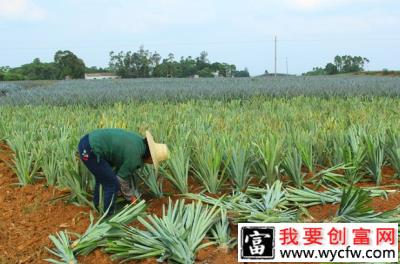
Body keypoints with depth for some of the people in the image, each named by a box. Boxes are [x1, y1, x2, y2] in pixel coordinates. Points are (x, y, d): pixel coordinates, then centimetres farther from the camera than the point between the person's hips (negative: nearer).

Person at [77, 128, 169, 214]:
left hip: (88, 141, 10)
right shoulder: (134, 158, -14)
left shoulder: (139, 141, 11)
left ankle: (98, 208, 44)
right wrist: (131, 197, 15)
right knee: (112, 185, 0)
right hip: (89, 151, -10)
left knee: (102, 178, 28)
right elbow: (121, 179, -1)